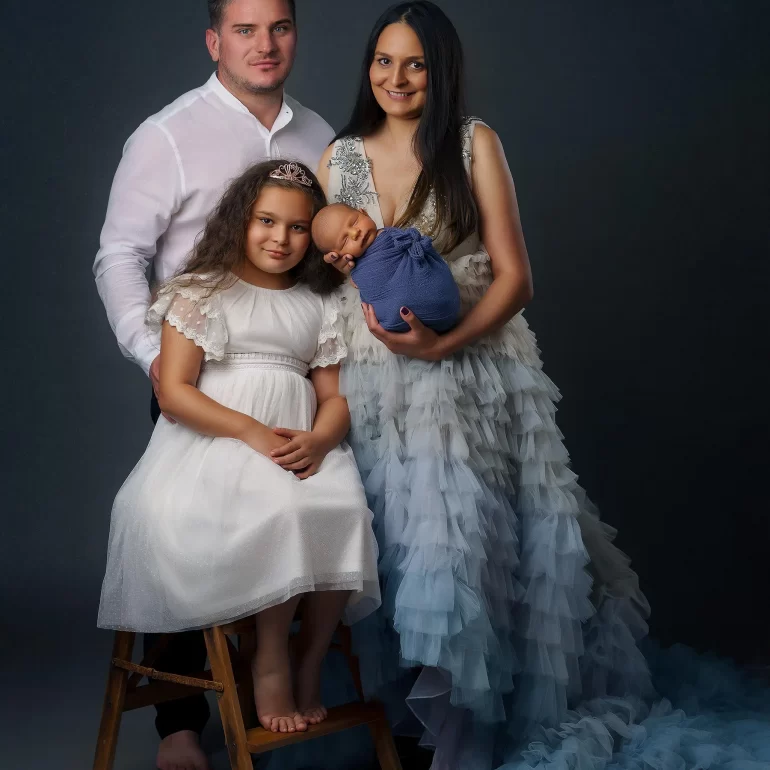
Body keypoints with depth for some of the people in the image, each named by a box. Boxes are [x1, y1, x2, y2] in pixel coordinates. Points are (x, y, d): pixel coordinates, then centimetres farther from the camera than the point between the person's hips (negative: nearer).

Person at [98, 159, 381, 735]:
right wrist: (252, 432, -17)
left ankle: (311, 661, -9)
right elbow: (174, 391, -3)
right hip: (215, 443, -3)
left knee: (344, 509, -28)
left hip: (300, 446, 4)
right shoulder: (202, 294, 7)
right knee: (280, 508, -34)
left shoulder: (318, 308, 18)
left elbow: (335, 397, 12)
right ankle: (271, 660, -14)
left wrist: (319, 439, -13)